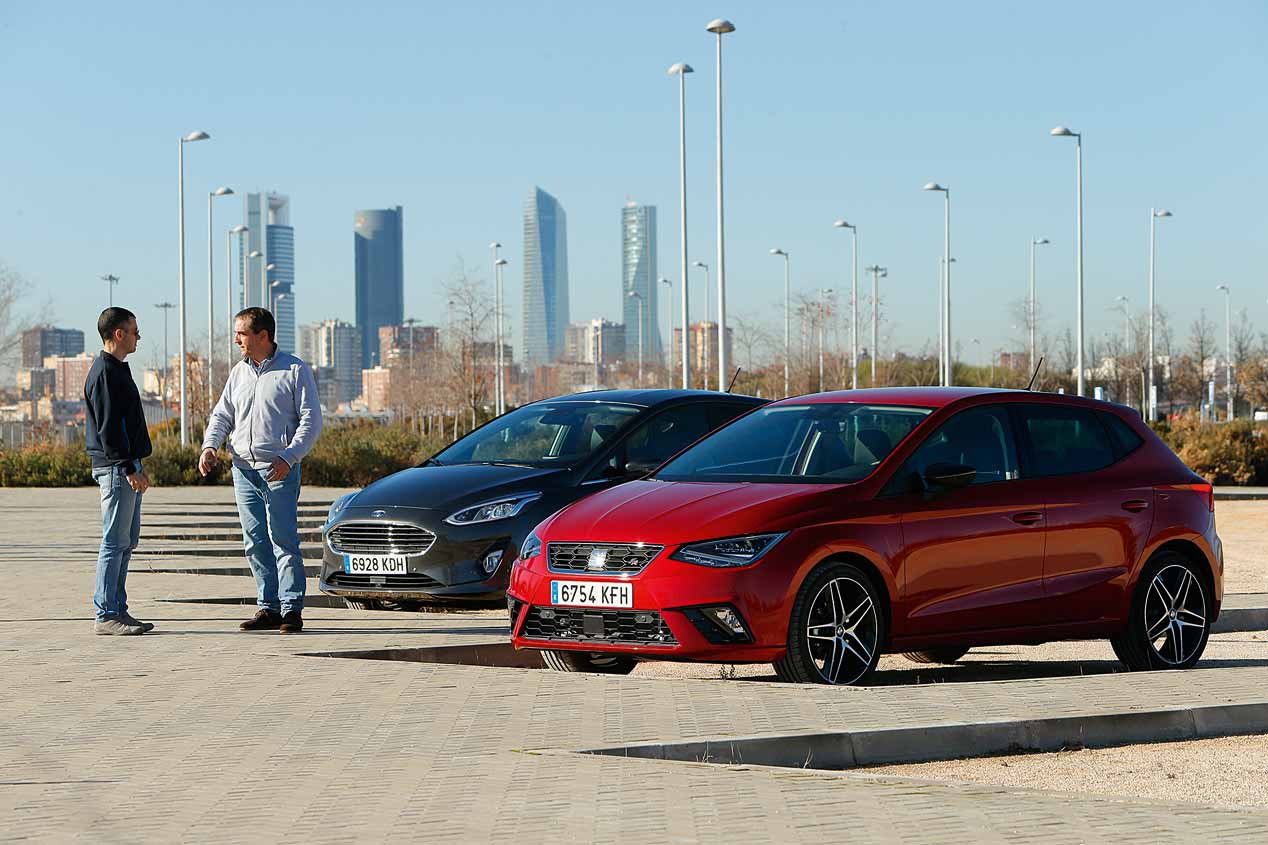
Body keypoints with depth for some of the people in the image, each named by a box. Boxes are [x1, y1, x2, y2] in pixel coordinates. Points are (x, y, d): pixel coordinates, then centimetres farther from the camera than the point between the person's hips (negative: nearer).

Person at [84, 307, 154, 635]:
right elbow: (107, 429, -19)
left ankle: (117, 609, 16)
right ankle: (106, 616, -7)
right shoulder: (104, 373, -14)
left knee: (127, 540, 12)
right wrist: (128, 467, -22)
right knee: (115, 542, -9)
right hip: (116, 468, -11)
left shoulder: (117, 370, 18)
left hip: (126, 466, 11)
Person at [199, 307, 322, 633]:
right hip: (243, 469, 6)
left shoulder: (295, 370, -2)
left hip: (279, 470, -6)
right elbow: (222, 415, 19)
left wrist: (288, 457, -16)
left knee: (283, 540, -10)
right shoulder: (239, 372, 16)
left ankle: (291, 609, -7)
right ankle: (269, 608, 11)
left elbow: (311, 420, -5)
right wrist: (209, 446, -1)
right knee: (256, 543, 5)